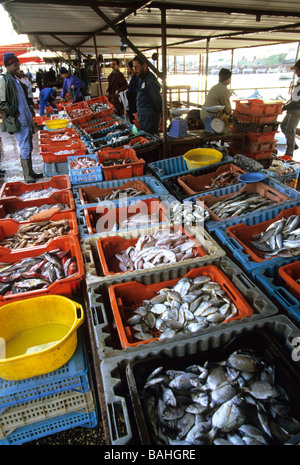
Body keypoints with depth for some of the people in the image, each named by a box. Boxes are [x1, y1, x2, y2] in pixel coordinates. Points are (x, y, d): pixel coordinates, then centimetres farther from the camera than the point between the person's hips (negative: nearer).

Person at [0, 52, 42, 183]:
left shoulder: (16, 79, 18)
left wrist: (30, 111, 15)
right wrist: (15, 113, -14)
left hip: (26, 119, 8)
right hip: (17, 121, -8)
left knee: (28, 147, 11)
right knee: (25, 148, -9)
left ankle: (30, 172, 20)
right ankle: (28, 175, -2)